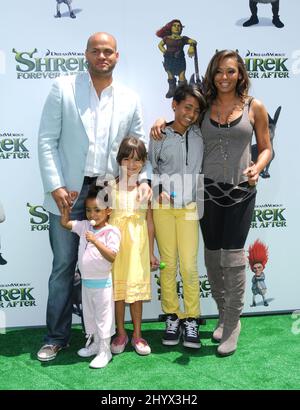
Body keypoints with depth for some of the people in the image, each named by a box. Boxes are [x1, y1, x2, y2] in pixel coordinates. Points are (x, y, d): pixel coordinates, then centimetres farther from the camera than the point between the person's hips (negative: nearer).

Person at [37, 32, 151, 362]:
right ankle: (56, 337, 19)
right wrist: (55, 186, -11)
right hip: (68, 192, -2)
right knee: (63, 267, 4)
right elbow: (47, 140, -3)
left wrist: (143, 179, -5)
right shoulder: (63, 88, 1)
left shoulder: (129, 99, 8)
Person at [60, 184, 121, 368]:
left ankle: (105, 351, 16)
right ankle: (94, 343, 38)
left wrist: (95, 241, -35)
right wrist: (67, 205, 1)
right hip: (86, 281, 7)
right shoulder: (84, 226, 2)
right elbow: (65, 223, 11)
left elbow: (112, 256, -26)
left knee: (103, 316, 4)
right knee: (89, 315, 20)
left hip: (102, 282, -7)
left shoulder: (111, 231, -17)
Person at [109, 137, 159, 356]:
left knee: (136, 289, 10)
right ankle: (121, 333, 25)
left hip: (138, 246, 1)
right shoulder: (112, 187, -3)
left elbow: (149, 221, 6)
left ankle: (137, 334, 24)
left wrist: (151, 252, 7)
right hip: (117, 245, -1)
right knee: (118, 290, 9)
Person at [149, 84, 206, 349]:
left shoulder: (199, 136, 6)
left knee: (189, 265, -3)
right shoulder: (159, 136, 1)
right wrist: (159, 190, -6)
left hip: (189, 207, 1)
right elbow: (152, 168, 6)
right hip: (163, 206, -1)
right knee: (168, 263, 5)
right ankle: (172, 316, 18)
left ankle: (190, 319, 10)